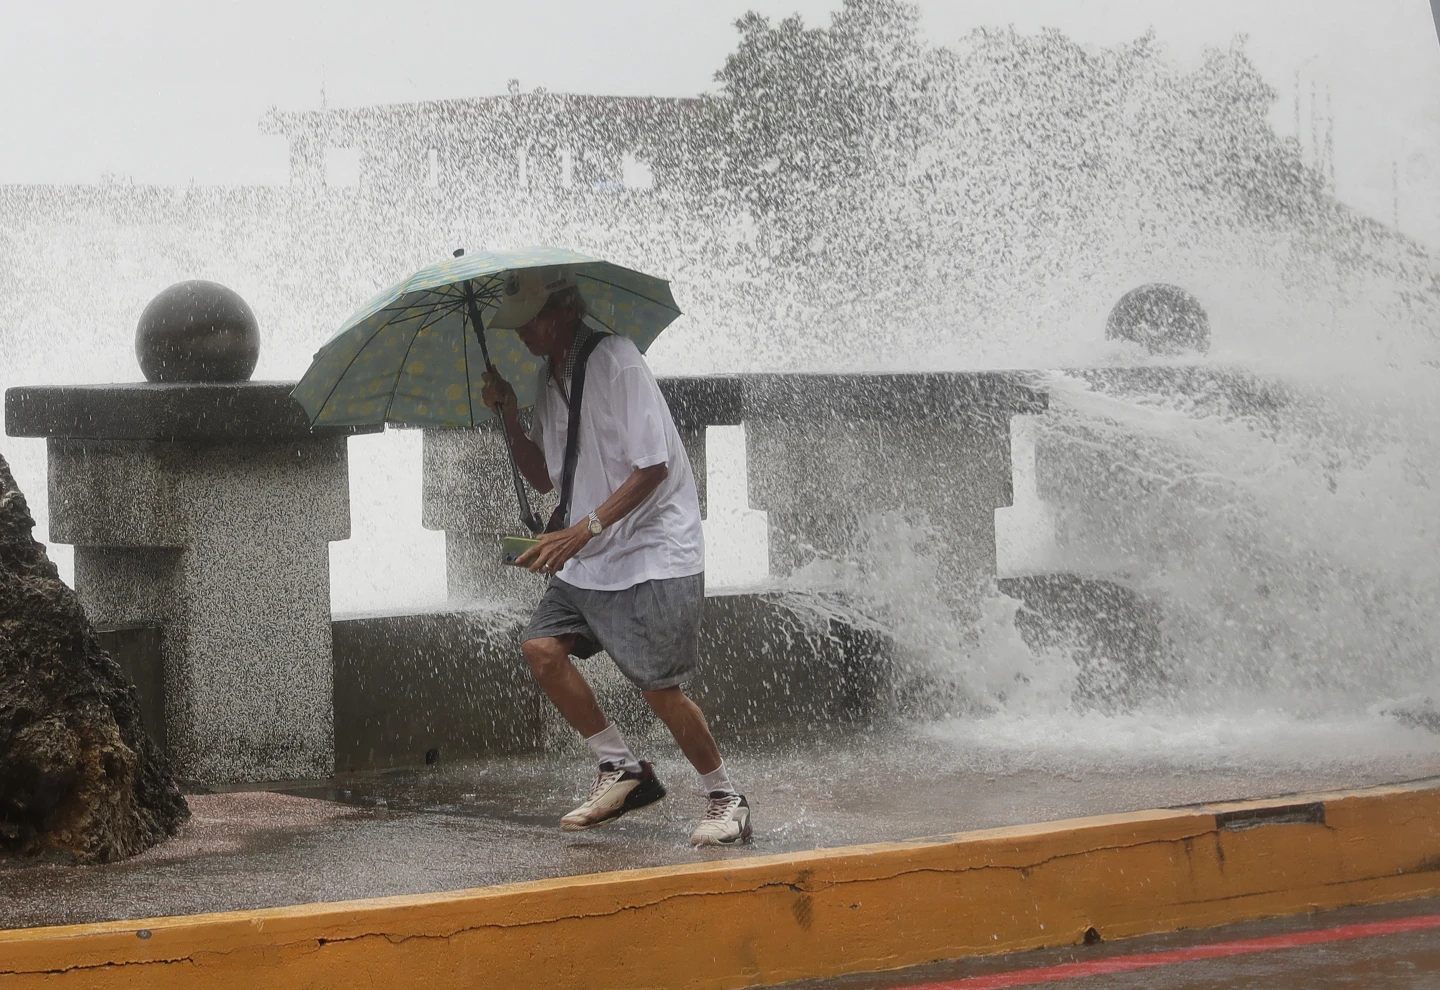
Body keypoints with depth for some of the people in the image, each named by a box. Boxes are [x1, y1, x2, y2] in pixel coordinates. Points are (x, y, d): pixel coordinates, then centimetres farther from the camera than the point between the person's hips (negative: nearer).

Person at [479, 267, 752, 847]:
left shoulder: (615, 361, -16)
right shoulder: (547, 376, 10)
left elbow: (652, 467, -20)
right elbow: (544, 479, 16)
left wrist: (584, 530, -27)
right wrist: (510, 419, 0)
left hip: (654, 553, -8)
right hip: (588, 559, 8)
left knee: (660, 687, -11)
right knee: (542, 646, -7)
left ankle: (725, 799, 8)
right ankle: (621, 770, 6)